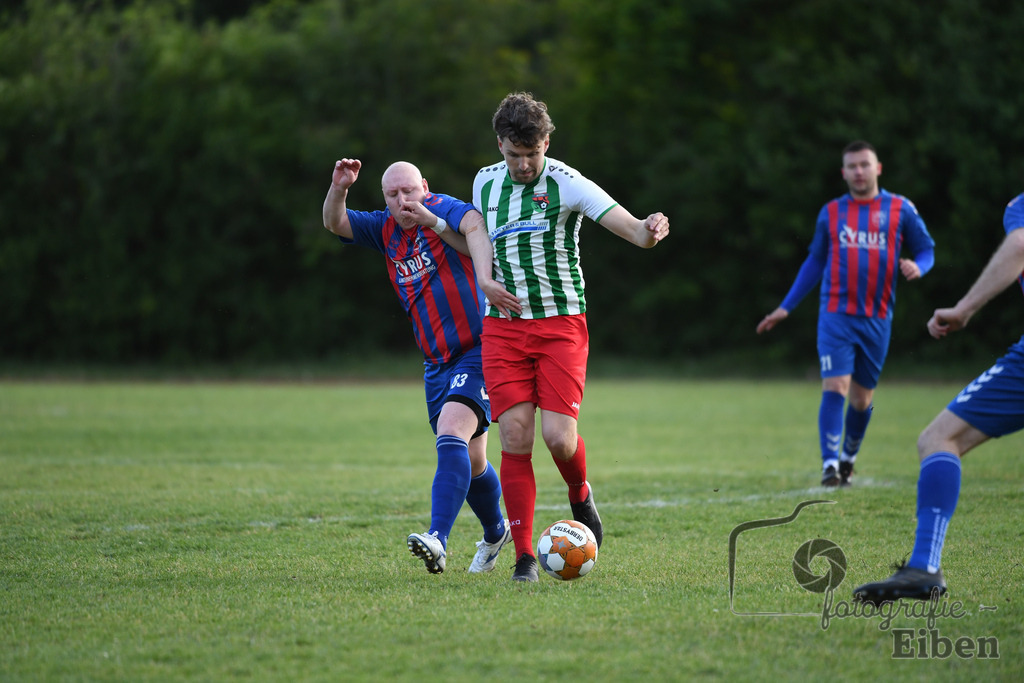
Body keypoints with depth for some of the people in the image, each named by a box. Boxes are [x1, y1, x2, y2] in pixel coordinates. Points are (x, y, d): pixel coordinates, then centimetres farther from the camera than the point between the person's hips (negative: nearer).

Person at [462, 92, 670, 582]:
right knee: (515, 436, -8)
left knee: (559, 437, -14)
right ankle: (524, 556, -1)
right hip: (503, 325, 3)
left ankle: (580, 495, 22)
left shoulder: (566, 183, -9)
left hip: (561, 324, -3)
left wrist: (647, 231, -42)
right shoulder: (485, 182, 6)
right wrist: (485, 279, -1)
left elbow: (627, 226, -19)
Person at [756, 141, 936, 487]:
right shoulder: (831, 213, 9)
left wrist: (916, 267, -15)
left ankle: (848, 459, 30)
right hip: (836, 315, 0)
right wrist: (785, 308, 16)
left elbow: (926, 250, 10)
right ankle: (830, 463, -21)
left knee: (862, 397, 8)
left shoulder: (900, 209, 5)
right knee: (835, 387, -16)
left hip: (876, 318, 1)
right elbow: (814, 262, 18)